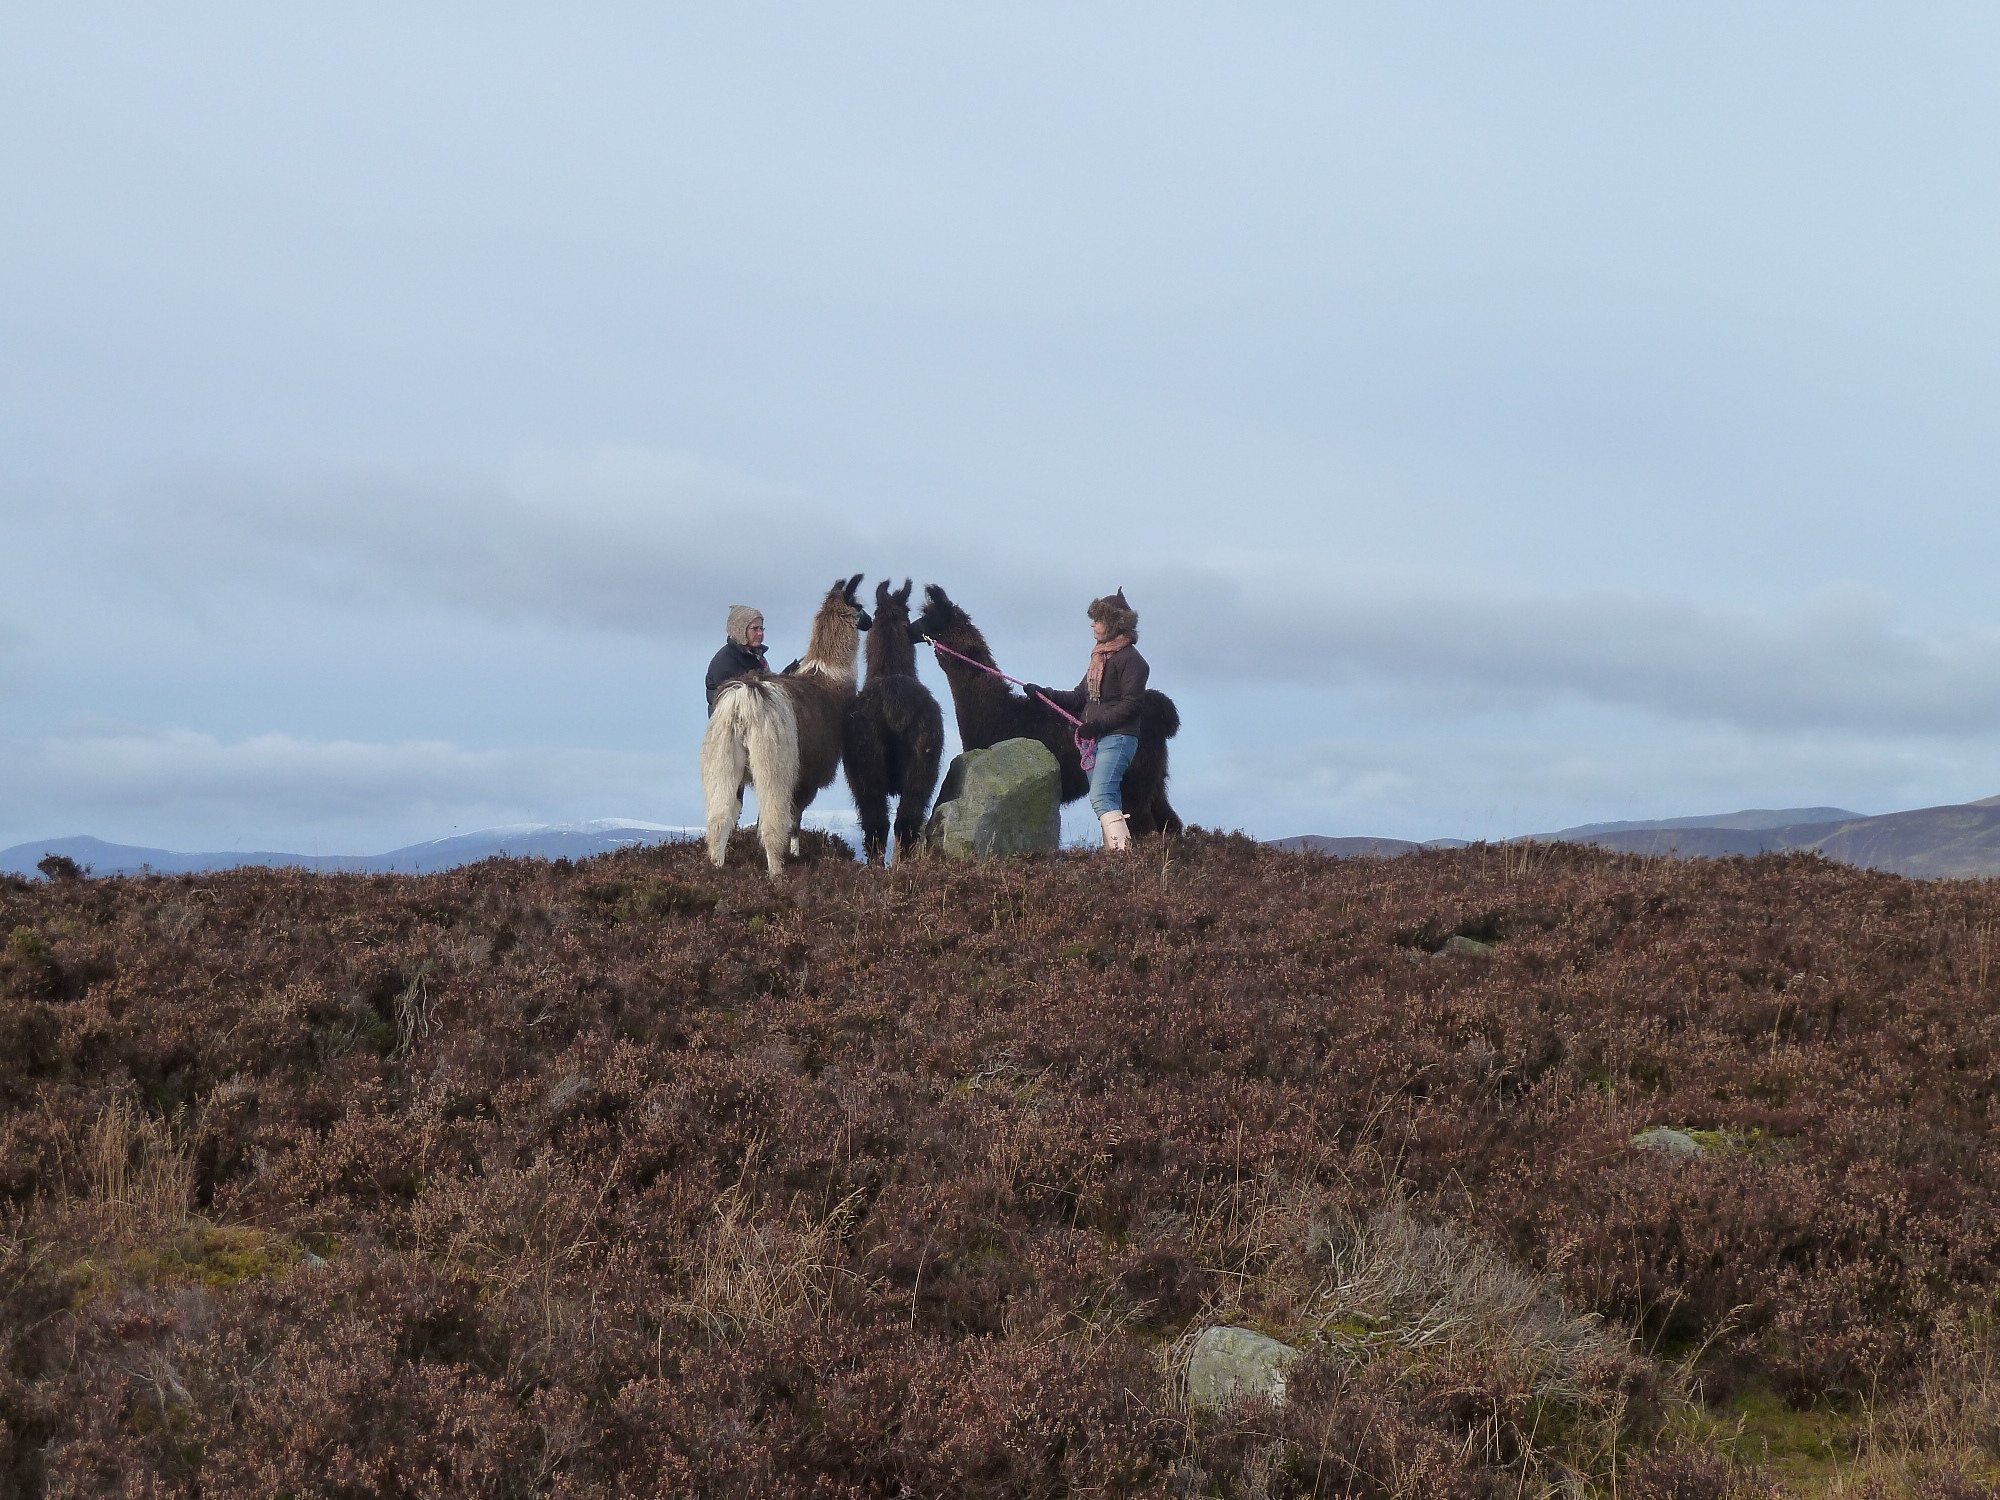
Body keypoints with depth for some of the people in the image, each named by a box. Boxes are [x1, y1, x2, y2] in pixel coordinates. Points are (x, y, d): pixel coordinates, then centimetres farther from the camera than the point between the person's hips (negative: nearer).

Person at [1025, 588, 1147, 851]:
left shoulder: (1130, 659, -8)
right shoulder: (1099, 657, 20)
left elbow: (1130, 704, -16)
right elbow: (1080, 698, 21)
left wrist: (1098, 723, -21)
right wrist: (1045, 694, 11)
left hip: (1117, 738, -9)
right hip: (1093, 738, 9)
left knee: (1101, 797, -22)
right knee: (1109, 801, 7)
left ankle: (1123, 851, -29)